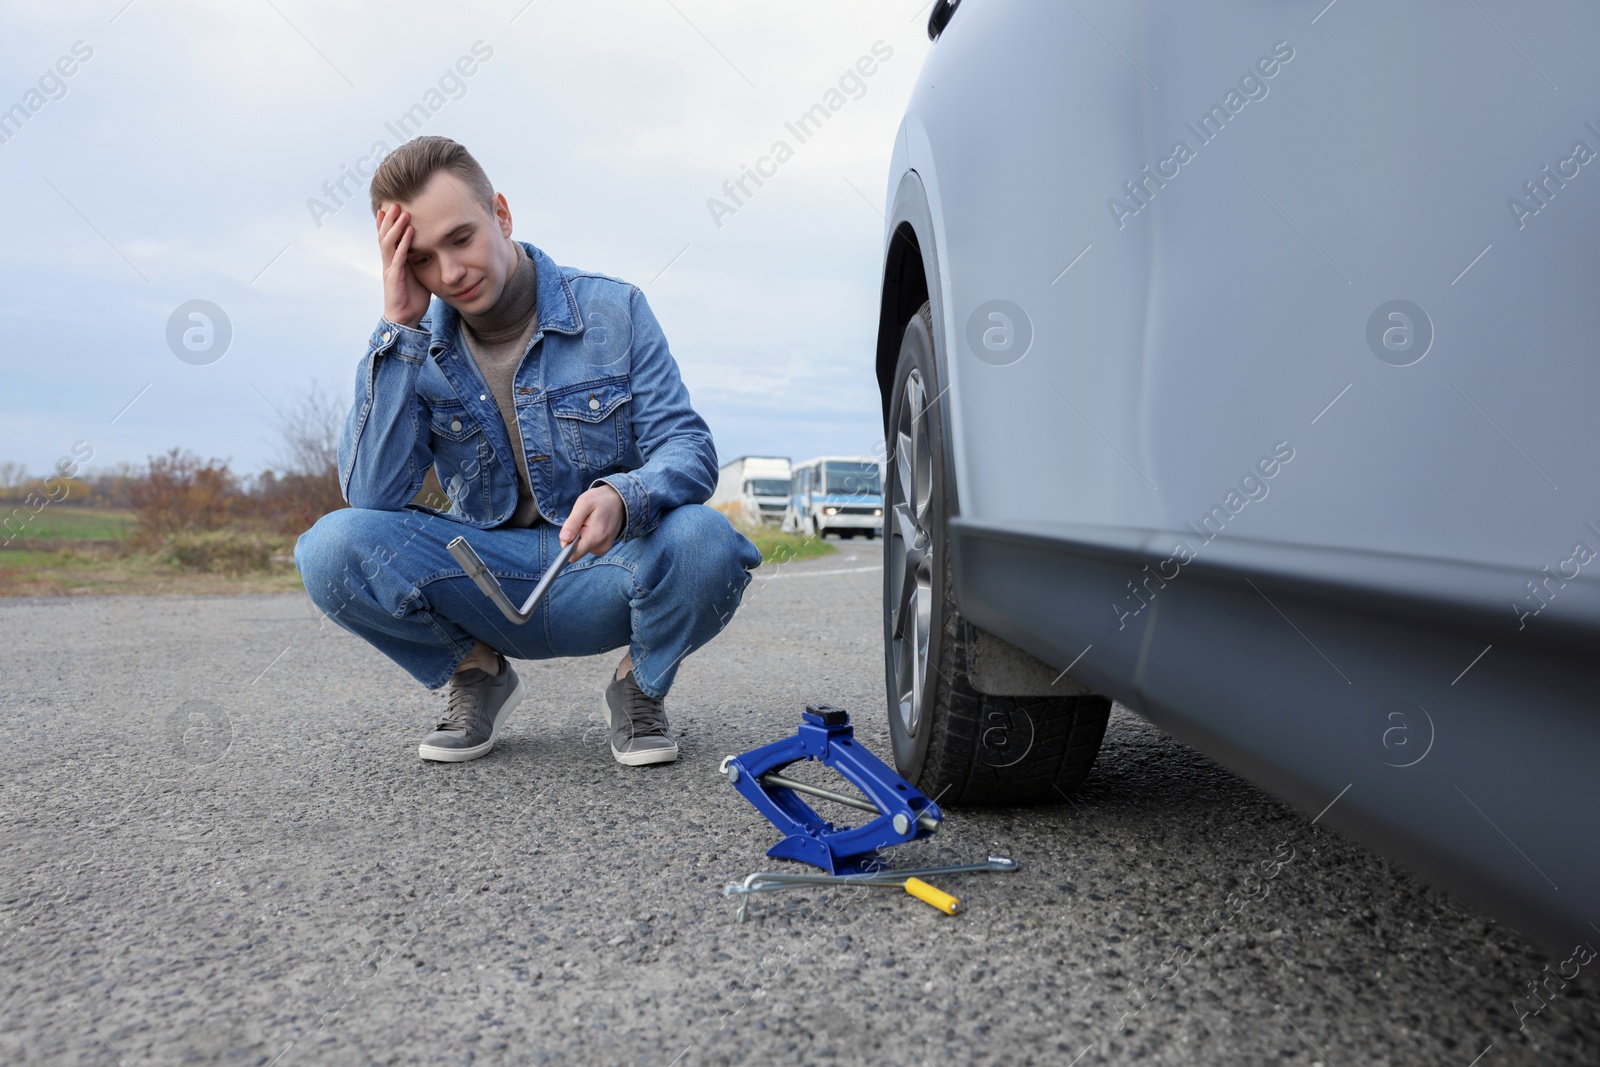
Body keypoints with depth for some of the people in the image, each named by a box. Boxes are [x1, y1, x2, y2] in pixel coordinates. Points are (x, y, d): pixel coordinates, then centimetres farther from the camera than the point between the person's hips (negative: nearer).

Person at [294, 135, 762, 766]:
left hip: (603, 575, -1)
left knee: (704, 543, -35)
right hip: (485, 585, 2)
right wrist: (399, 327, -18)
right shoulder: (413, 349, -1)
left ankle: (640, 684, 0)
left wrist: (623, 497, -35)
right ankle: (477, 675, 4)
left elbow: (688, 447, -10)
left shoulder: (613, 311, -5)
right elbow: (371, 496, -13)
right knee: (332, 548, -24)